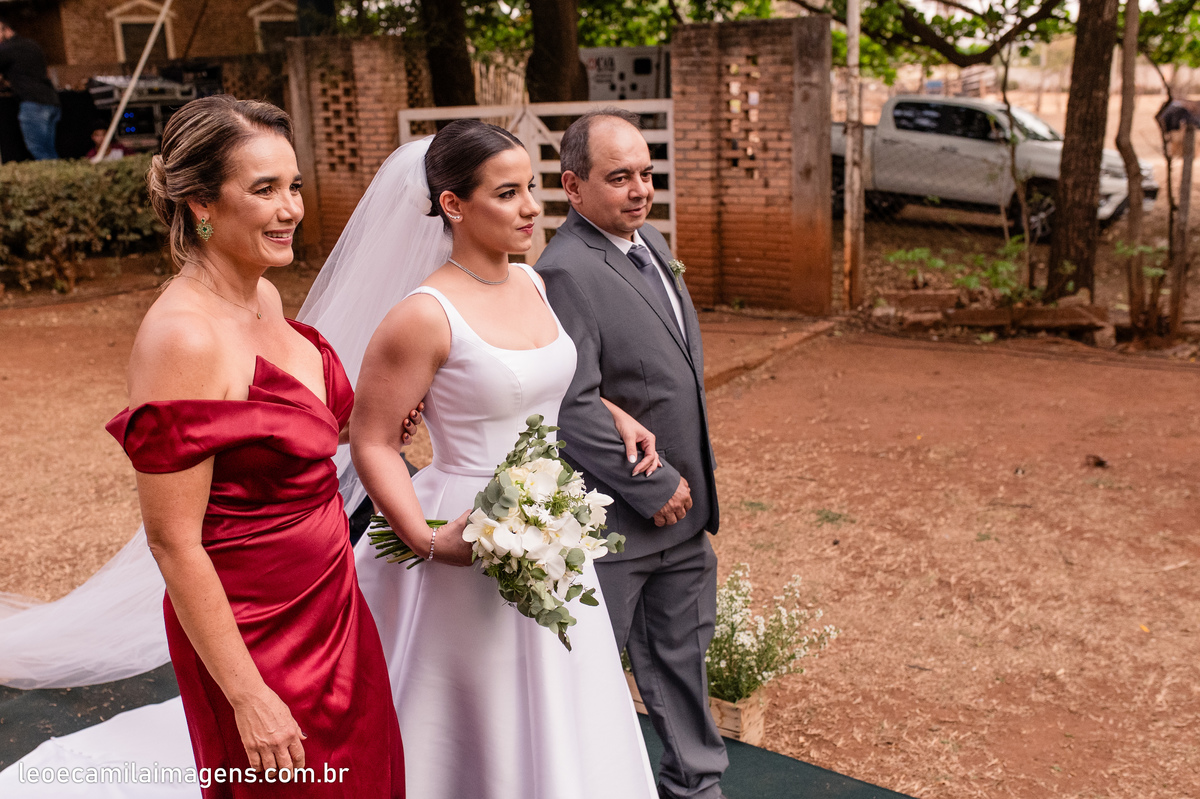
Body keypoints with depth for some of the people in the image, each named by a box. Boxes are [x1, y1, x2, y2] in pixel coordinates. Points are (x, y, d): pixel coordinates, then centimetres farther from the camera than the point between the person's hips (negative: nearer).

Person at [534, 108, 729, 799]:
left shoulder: (652, 242, 7)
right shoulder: (565, 271, -21)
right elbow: (573, 409, -26)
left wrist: (689, 479, 11)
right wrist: (655, 488, -18)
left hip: (681, 504, 9)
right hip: (614, 518, -9)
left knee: (681, 656, 23)